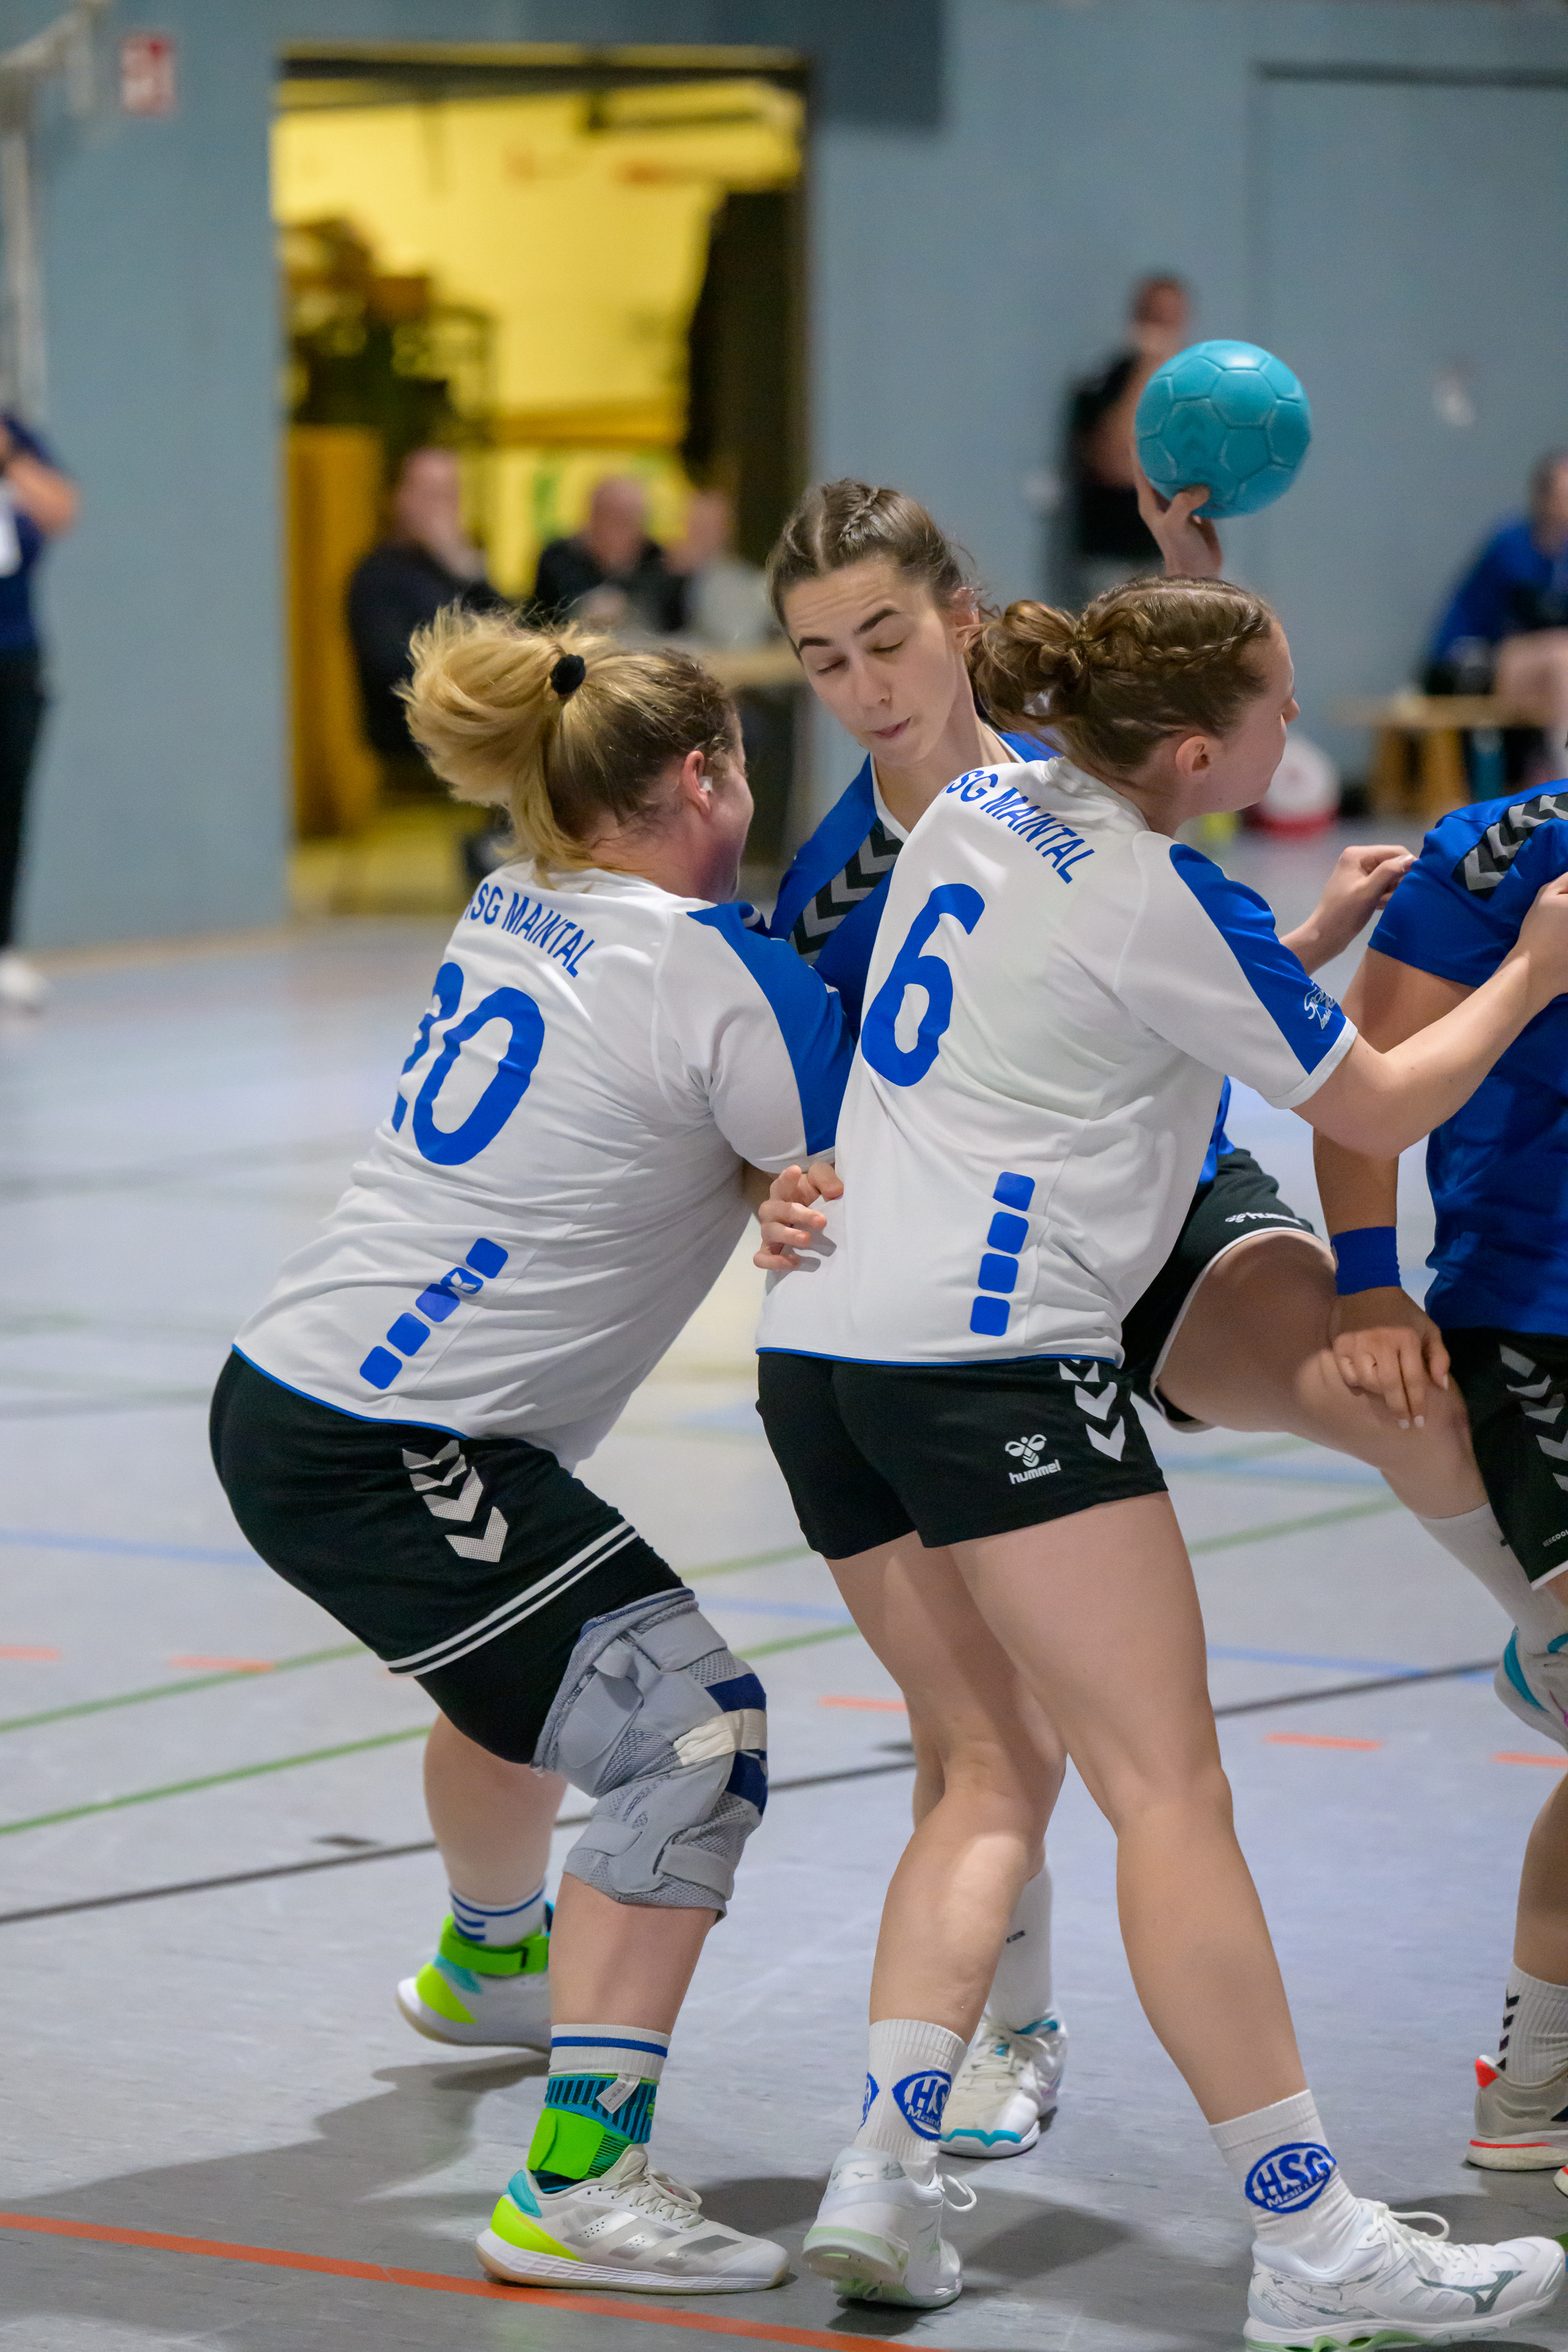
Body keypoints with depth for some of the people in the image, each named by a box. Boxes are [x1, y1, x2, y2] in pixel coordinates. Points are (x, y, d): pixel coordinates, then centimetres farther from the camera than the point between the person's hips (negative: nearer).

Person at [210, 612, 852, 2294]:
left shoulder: (514, 911, 9)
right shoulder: (722, 981, -14)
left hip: (289, 1397, 10)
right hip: (382, 1460, -10)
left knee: (531, 1656, 35)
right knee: (687, 1730, -14)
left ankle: (484, 1963, 64)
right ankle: (578, 2186, -19)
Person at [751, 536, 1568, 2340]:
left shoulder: (985, 805, 12)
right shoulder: (1165, 909, -9)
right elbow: (1378, 1110, 3)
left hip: (825, 1340, 8)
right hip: (995, 1357, -8)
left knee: (991, 1770, 13)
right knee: (1169, 1788, -7)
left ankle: (880, 2180, 0)